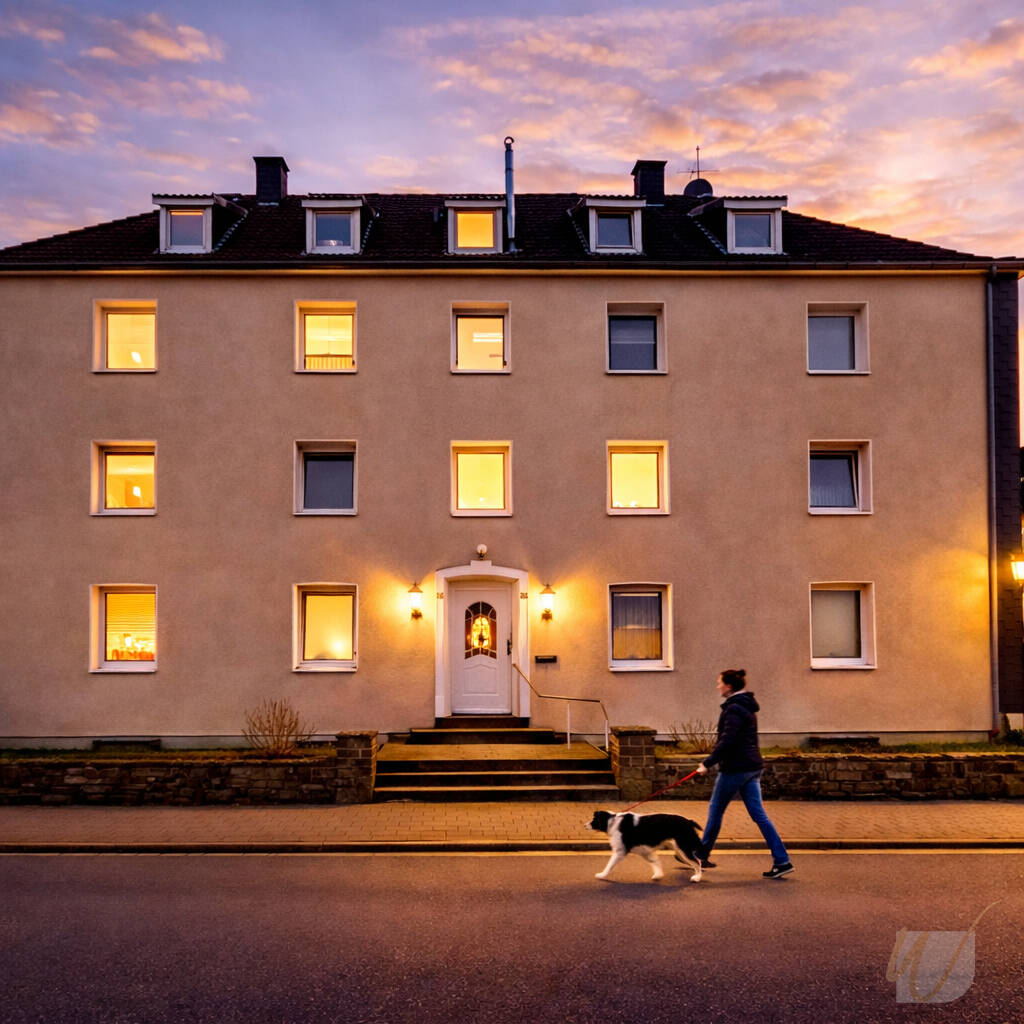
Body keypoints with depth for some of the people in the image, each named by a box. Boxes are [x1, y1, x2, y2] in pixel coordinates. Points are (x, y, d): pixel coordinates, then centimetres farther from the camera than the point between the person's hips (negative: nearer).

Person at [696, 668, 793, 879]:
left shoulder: (734, 709, -16)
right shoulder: (746, 706, 14)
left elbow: (727, 741, -24)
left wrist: (708, 763, -18)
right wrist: (711, 761, 24)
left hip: (735, 768, -9)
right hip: (752, 767, 9)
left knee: (715, 810, 7)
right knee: (758, 814, 6)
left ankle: (701, 855, 20)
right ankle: (782, 860, 0)